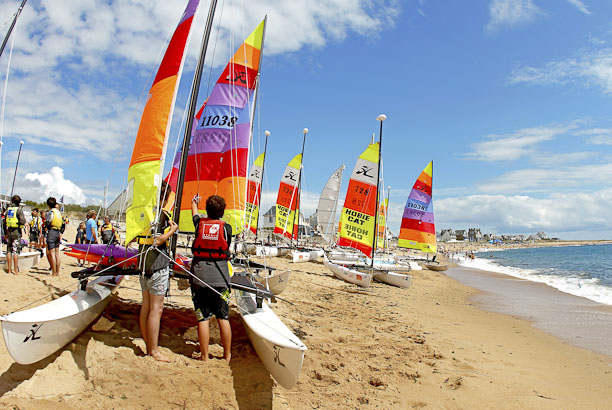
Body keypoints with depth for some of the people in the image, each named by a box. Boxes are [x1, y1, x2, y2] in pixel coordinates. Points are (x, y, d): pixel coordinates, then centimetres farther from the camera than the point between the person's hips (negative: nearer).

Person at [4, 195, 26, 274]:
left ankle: (9, 269, 16)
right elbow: (22, 221, -18)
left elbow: (4, 221, 13)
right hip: (16, 232, -5)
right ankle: (16, 270, -3)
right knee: (16, 251, -4)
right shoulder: (19, 210, -10)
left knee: (9, 251, 11)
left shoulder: (8, 209, 8)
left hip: (9, 231, 5)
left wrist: (6, 233, 19)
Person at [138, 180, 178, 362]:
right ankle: (154, 351, 6)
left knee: (146, 306, 12)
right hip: (157, 265, -9)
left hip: (144, 263, 9)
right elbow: (157, 241, -21)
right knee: (156, 308, -2)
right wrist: (172, 229, -7)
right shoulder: (160, 213, -15)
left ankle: (148, 347, 22)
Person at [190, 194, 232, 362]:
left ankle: (204, 357, 12)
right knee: (223, 317, 8)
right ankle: (227, 355, 19)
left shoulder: (199, 224, 1)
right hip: (220, 278, 0)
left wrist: (194, 202, 45)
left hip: (199, 277, 1)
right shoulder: (226, 227, -4)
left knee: (202, 318, 5)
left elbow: (194, 213, 25)